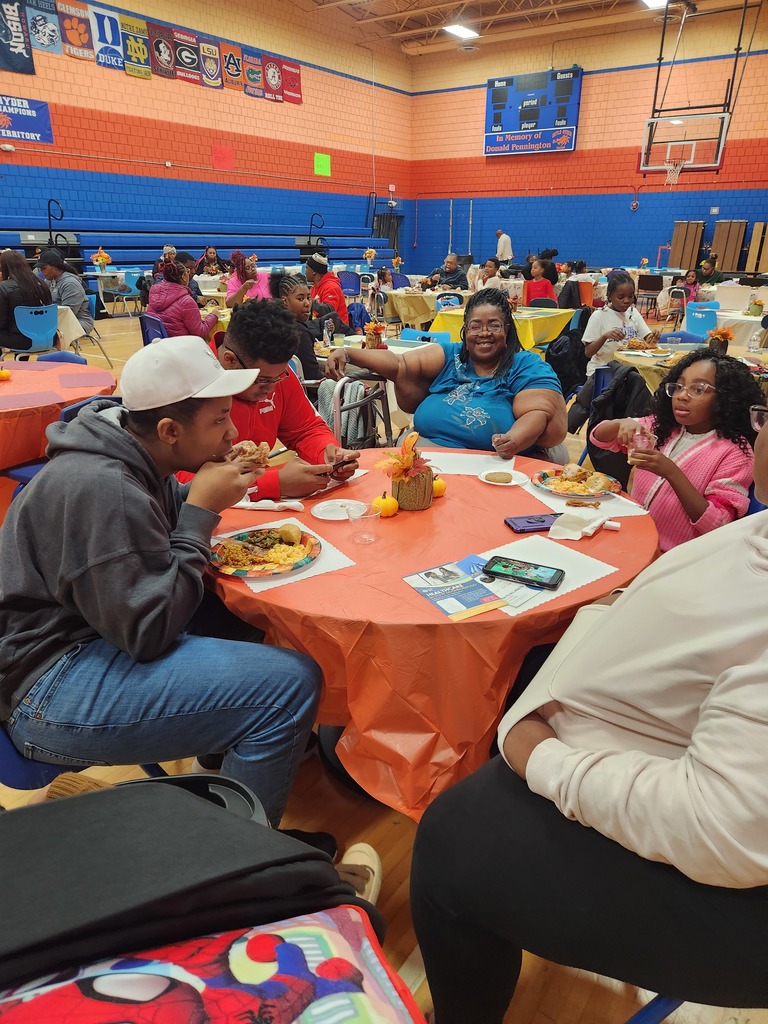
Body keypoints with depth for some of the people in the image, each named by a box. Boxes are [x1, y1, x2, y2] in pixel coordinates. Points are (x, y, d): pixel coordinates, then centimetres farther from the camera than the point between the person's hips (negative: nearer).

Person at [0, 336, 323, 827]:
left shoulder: (130, 456, 3)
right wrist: (201, 510, -20)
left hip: (91, 636, 10)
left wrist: (206, 497, -2)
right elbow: (149, 631, -24)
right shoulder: (103, 488, -26)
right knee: (291, 683, -22)